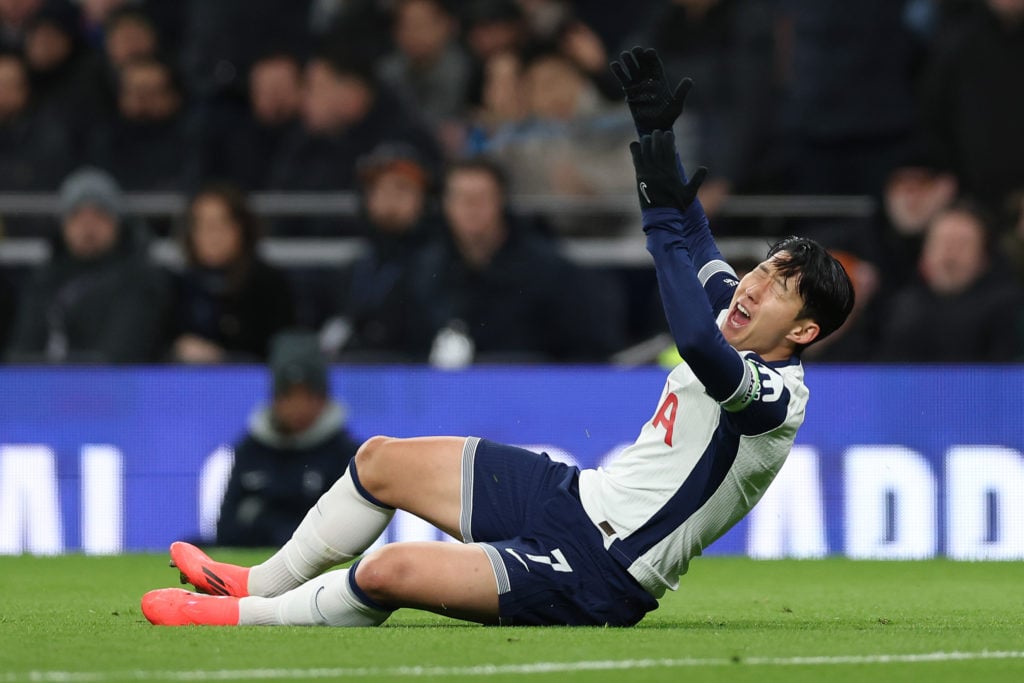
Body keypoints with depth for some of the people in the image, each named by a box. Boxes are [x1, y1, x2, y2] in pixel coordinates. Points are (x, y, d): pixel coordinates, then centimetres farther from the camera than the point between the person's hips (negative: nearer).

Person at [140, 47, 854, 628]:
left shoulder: (774, 396, -22)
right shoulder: (733, 327, 6)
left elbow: (697, 343, -42)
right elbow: (695, 241, 22)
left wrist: (665, 216, -39)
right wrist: (659, 132, 19)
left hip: (600, 575, -10)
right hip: (573, 495, 10)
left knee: (390, 571, -25)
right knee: (381, 460, 16)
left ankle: (249, 616, 0)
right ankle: (261, 582, 34)